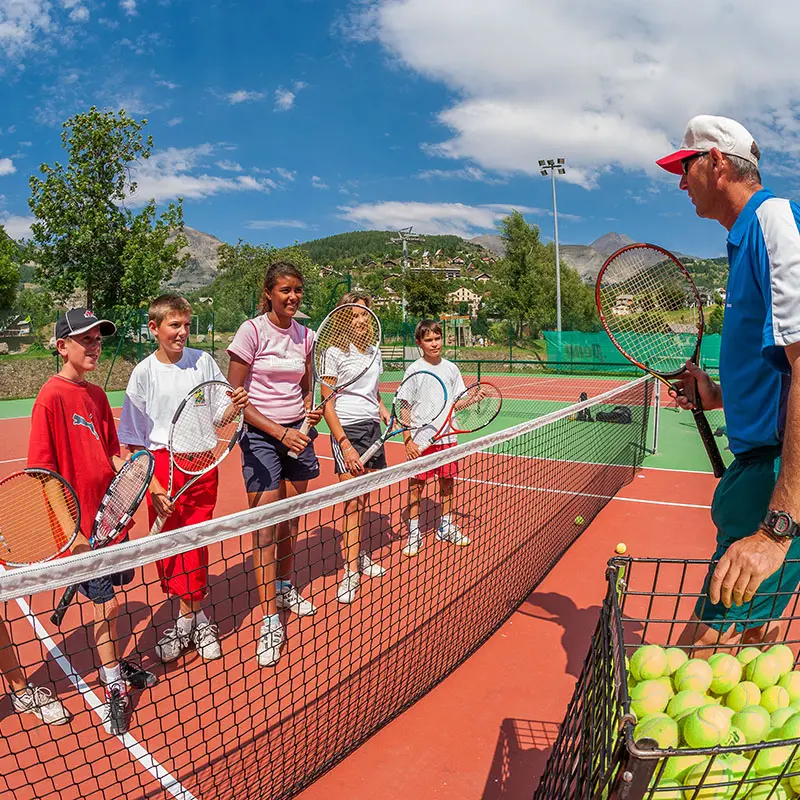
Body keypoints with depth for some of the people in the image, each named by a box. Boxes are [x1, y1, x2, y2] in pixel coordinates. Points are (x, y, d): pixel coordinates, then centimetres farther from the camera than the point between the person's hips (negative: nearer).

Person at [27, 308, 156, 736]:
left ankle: (113, 663, 38)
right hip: (81, 525, -6)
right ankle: (113, 689, 21)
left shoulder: (97, 394, 7)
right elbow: (43, 471, -16)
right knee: (106, 605, 2)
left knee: (109, 599, 18)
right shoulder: (51, 397, -14)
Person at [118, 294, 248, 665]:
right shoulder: (144, 373, -4)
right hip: (162, 467, -1)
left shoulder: (203, 361, 1)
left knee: (194, 545, 5)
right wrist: (153, 486, -10)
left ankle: (190, 617, 22)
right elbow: (135, 441, -2)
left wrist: (237, 403, -17)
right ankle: (193, 617, 23)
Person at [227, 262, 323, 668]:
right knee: (265, 527, -5)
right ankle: (269, 622, 4)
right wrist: (280, 432, -16)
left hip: (298, 434, 5)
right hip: (261, 437, -5)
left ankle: (284, 588, 37)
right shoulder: (252, 331, -10)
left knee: (291, 519, 14)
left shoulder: (305, 335, 7)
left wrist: (310, 410, -3)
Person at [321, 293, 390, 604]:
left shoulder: (374, 351, 12)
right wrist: (345, 445, -17)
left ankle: (358, 554, 28)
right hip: (347, 429, -6)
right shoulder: (335, 352, -7)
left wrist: (383, 409, 6)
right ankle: (351, 571, 2)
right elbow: (327, 404, -10)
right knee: (353, 502, -8)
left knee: (363, 500, 12)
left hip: (372, 428, 6)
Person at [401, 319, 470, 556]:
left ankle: (446, 527, 30)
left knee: (447, 483, 13)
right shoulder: (414, 370, -6)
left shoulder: (451, 368, 6)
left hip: (447, 437, 4)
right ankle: (413, 533, 16)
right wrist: (408, 440, -14)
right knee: (416, 486, 2)